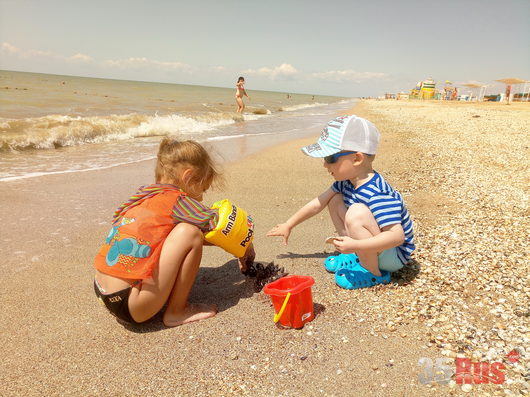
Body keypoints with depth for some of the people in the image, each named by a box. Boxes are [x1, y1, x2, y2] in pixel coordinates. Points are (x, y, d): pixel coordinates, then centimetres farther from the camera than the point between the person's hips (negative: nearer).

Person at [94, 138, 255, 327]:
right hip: (133, 308, -9)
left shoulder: (143, 197, 13)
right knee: (189, 233, -12)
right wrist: (246, 249, 17)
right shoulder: (176, 200, -8)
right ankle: (176, 312, 0)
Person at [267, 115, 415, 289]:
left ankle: (373, 273, -13)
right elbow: (318, 204, 5)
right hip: (374, 248, 9)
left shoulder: (377, 193, -32)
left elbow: (397, 235, -36)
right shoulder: (346, 181, -4)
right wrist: (288, 225, 10)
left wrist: (354, 245, -41)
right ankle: (358, 257, 8)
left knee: (357, 212, -34)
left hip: (394, 255, -9)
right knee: (335, 200, 6)